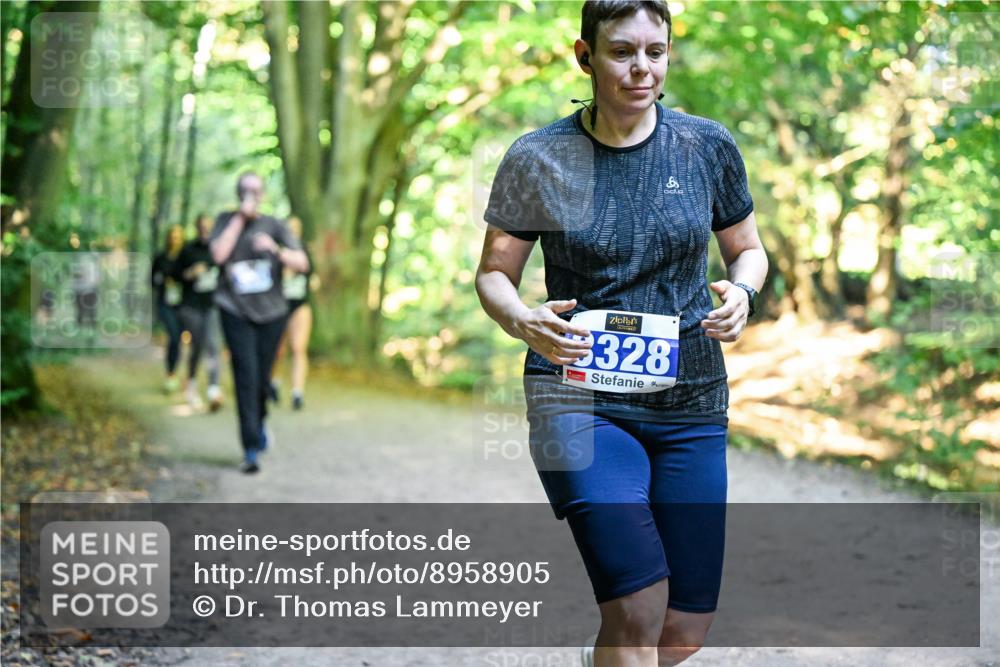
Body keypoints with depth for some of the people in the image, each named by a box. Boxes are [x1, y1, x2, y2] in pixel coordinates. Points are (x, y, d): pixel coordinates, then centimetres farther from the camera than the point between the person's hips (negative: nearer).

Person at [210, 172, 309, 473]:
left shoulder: (274, 225, 5)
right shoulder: (226, 220, 5)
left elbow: (302, 263, -4)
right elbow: (219, 254, -13)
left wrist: (276, 249, -24)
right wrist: (240, 218, -11)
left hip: (271, 312, 2)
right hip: (235, 312, -2)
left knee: (262, 377, 6)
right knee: (246, 377, -11)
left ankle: (259, 423, 38)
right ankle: (251, 450, -11)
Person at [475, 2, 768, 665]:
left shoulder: (708, 145, 3)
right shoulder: (538, 158, -2)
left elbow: (748, 249, 16)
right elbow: (493, 272, 6)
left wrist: (741, 293, -8)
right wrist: (522, 320, -17)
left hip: (691, 404, 3)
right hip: (578, 397, -3)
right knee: (639, 606, -21)